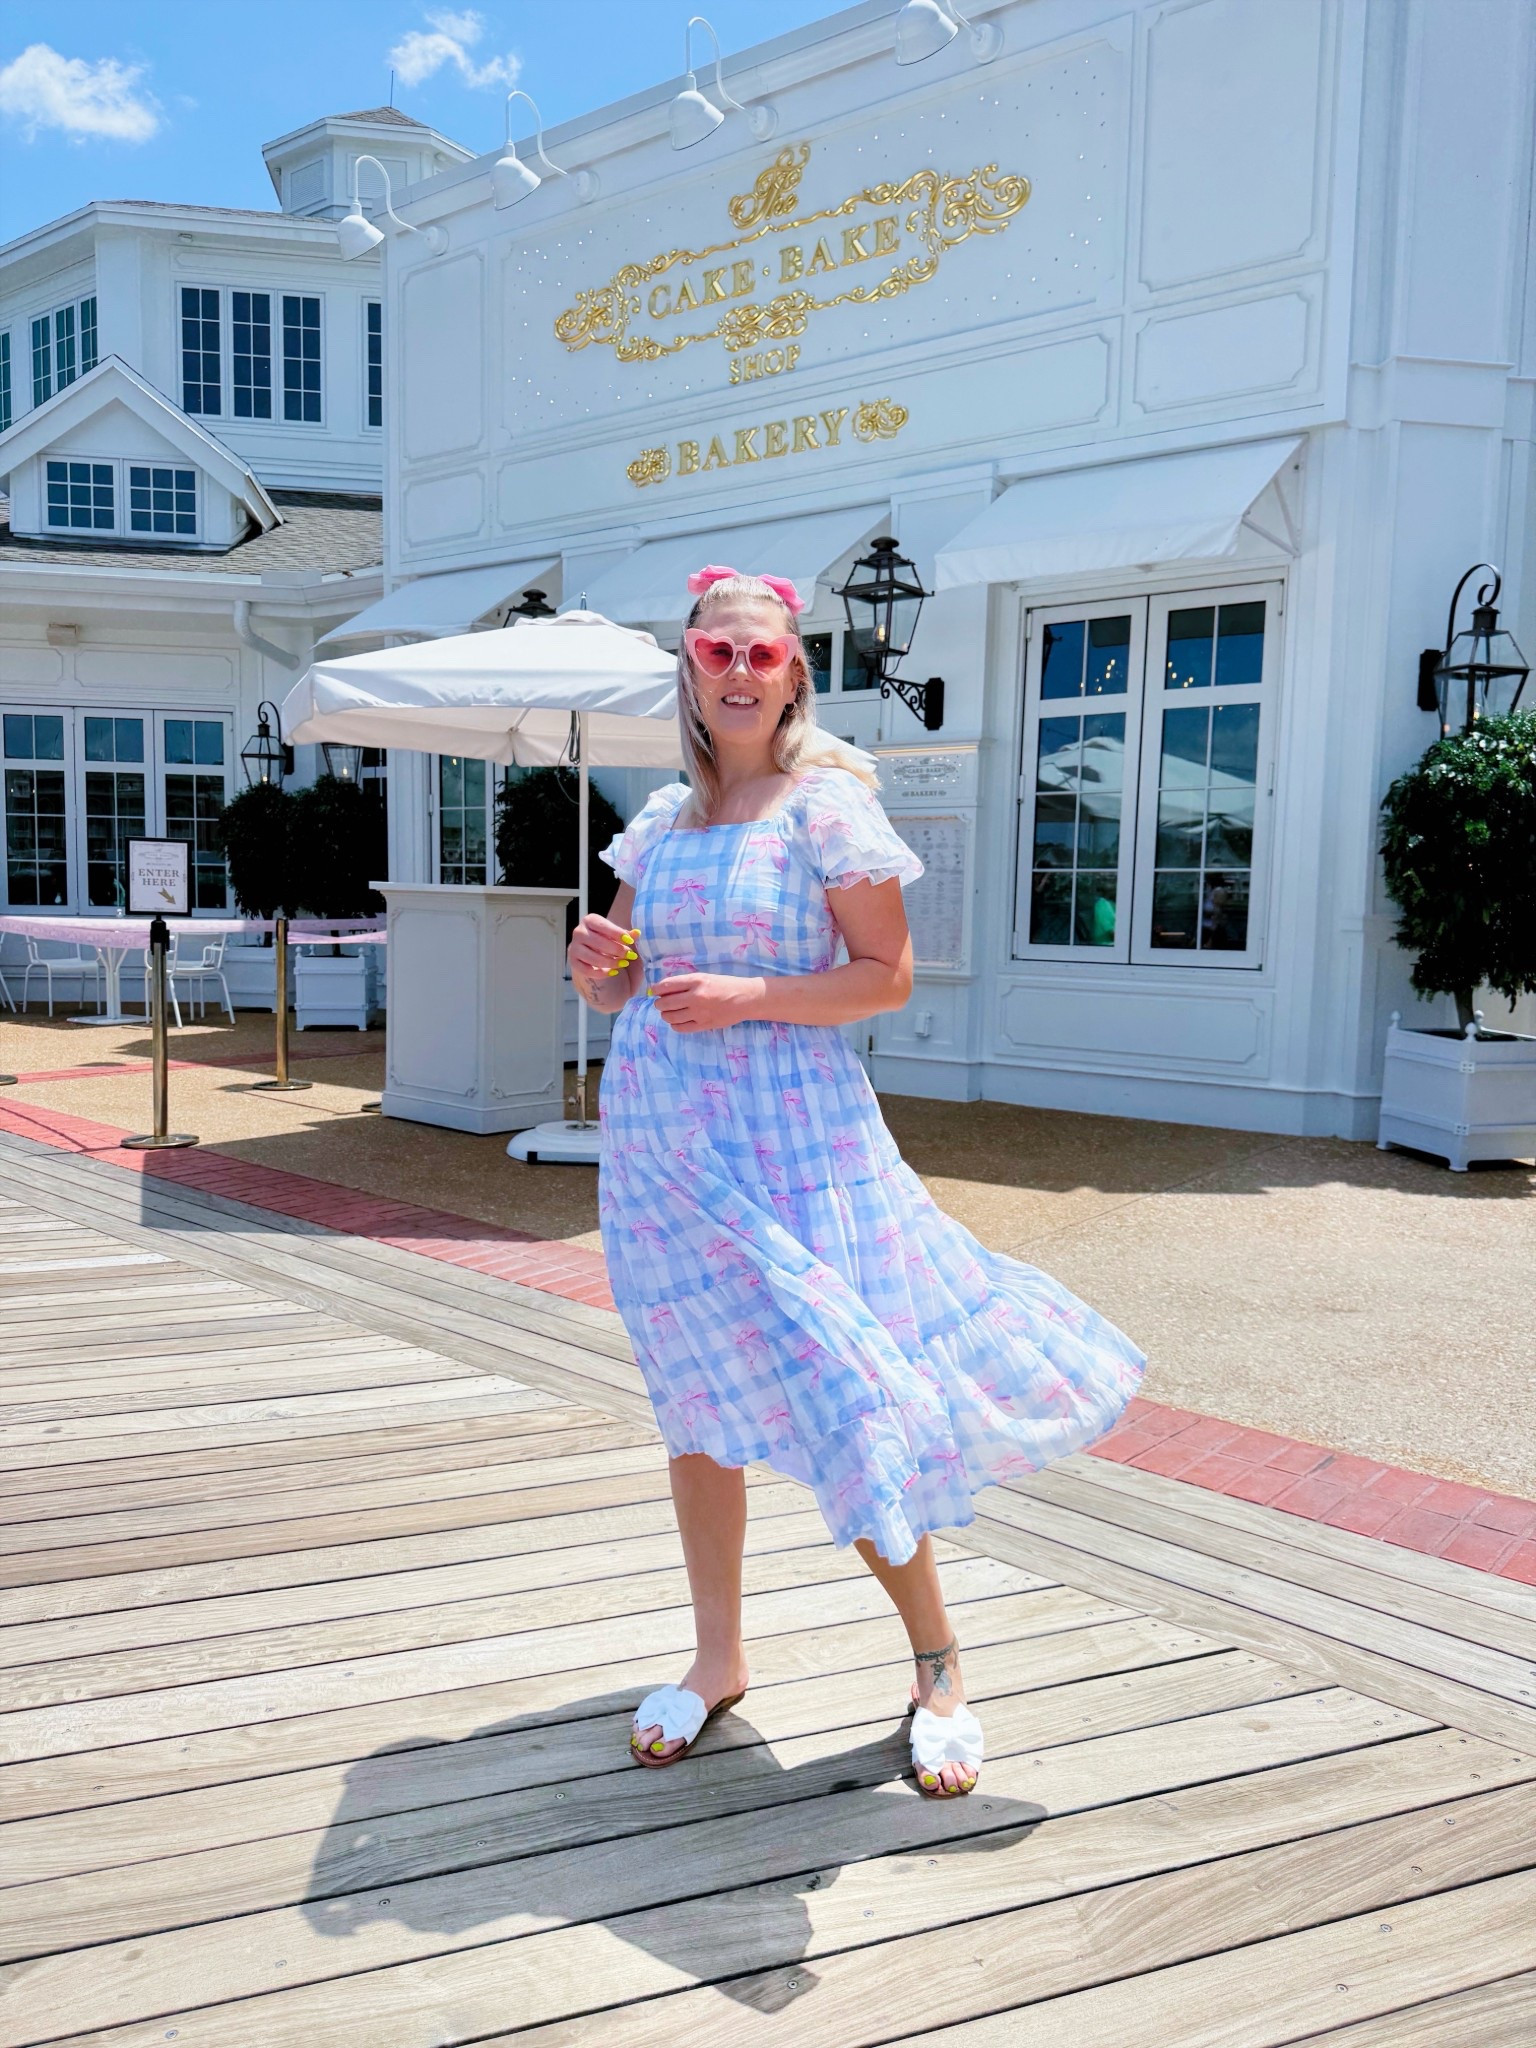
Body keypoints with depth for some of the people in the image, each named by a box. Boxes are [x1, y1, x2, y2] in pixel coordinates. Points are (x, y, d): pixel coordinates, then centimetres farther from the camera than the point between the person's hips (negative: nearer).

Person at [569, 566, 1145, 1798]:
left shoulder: (828, 802, -4)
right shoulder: (662, 820, 12)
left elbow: (888, 976, -8)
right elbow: (622, 986, 18)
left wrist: (745, 997, -19)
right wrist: (595, 964, -5)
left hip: (790, 1131, -5)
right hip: (659, 1131, 6)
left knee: (836, 1403, -6)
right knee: (698, 1404, 13)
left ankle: (939, 1664, 17)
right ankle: (719, 1659, 30)